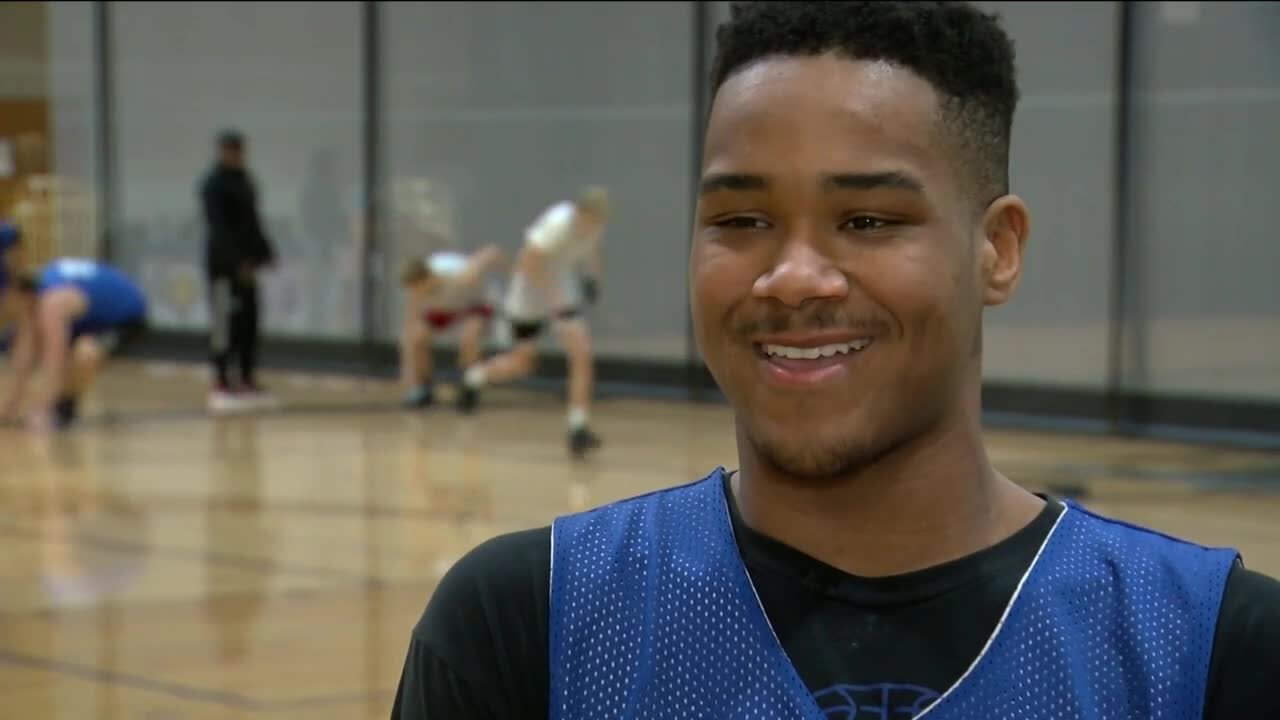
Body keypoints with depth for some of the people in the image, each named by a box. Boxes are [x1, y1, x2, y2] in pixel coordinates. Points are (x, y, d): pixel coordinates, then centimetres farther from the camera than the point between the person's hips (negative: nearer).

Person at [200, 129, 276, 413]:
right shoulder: (213, 183, -11)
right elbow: (218, 228, -19)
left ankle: (248, 381, 15)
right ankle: (221, 386, -3)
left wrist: (264, 252, 10)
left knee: (249, 321, 9)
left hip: (245, 262, 8)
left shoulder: (244, 180, 15)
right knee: (226, 324, -7)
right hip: (224, 263, -8)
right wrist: (238, 261, -25)